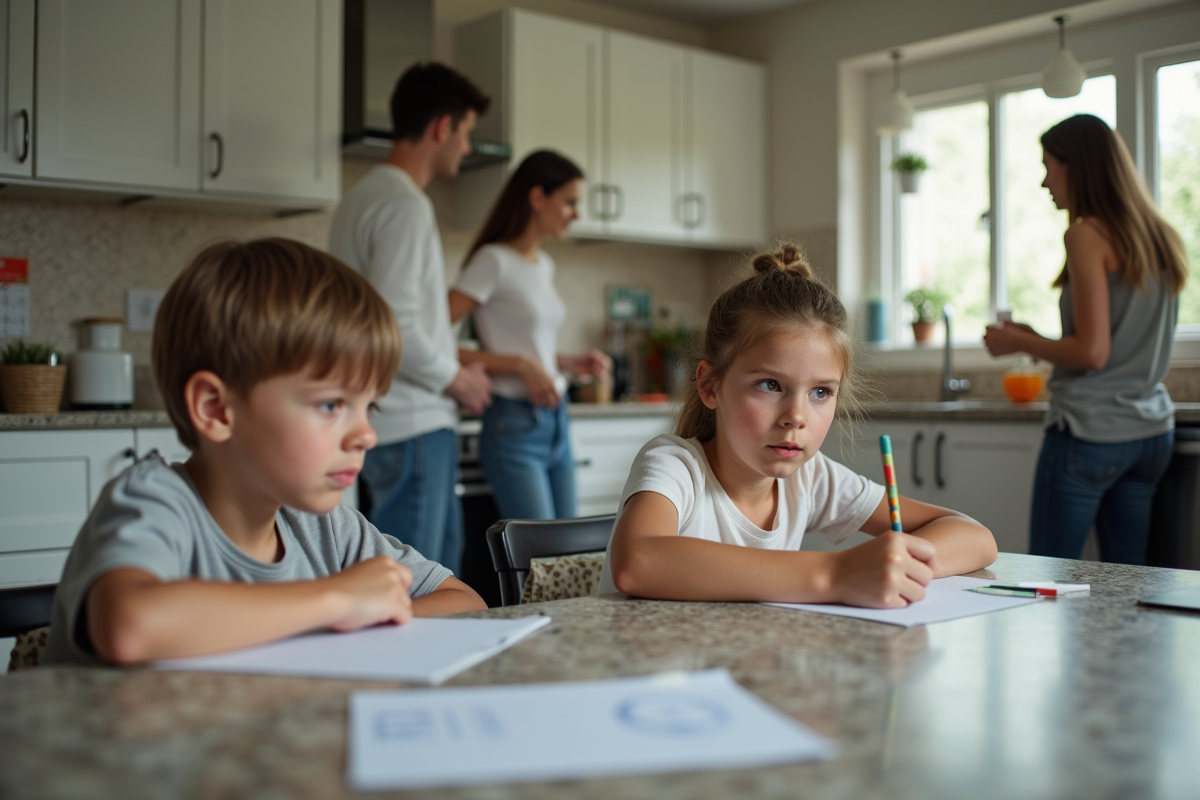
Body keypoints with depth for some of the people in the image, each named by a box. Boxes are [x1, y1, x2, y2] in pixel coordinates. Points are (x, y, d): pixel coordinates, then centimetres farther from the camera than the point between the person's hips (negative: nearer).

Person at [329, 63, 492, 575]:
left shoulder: (362, 197, 17)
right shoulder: (405, 205, -15)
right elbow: (396, 327, -23)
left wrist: (454, 364, 16)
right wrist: (457, 378, -9)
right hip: (413, 425, -10)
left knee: (443, 559, 18)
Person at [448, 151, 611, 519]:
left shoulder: (544, 265, 15)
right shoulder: (494, 261, -10)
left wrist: (572, 363, 6)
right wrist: (520, 365, -19)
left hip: (556, 421, 8)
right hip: (515, 424, -8)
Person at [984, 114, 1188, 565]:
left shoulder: (1087, 236, -11)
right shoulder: (1161, 240, 13)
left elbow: (1092, 351, -17)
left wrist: (1020, 343, -1)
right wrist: (1040, 341, 18)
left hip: (1089, 430, -8)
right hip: (1152, 430, 8)